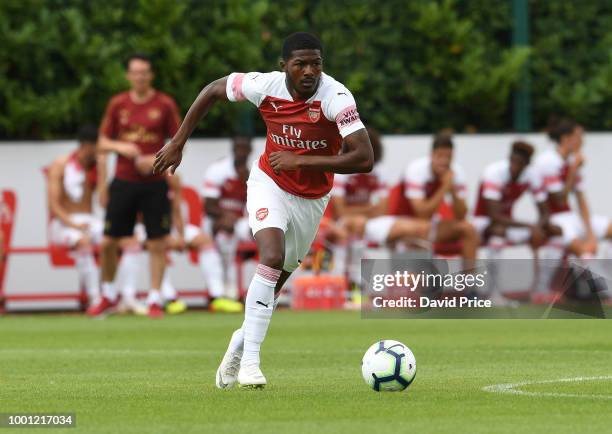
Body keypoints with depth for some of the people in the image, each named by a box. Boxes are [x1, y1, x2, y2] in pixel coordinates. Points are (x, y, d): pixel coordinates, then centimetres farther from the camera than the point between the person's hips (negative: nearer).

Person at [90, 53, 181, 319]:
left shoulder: (165, 104, 0)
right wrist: (121, 147, -11)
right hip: (123, 182, 2)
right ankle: (108, 295, 21)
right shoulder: (117, 104, 6)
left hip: (154, 184, -2)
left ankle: (155, 299, 4)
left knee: (157, 243, -4)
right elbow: (103, 142, 10)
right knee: (109, 241, 1)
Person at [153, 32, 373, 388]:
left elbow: (364, 159, -33)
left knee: (276, 282, 12)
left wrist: (300, 161, -33)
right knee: (272, 258, -26)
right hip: (270, 185, -1)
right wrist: (178, 143, 0)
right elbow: (214, 90, 0)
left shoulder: (336, 97, -27)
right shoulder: (265, 86, -20)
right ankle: (250, 361, -26)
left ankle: (238, 346, 37)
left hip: (312, 199, 1)